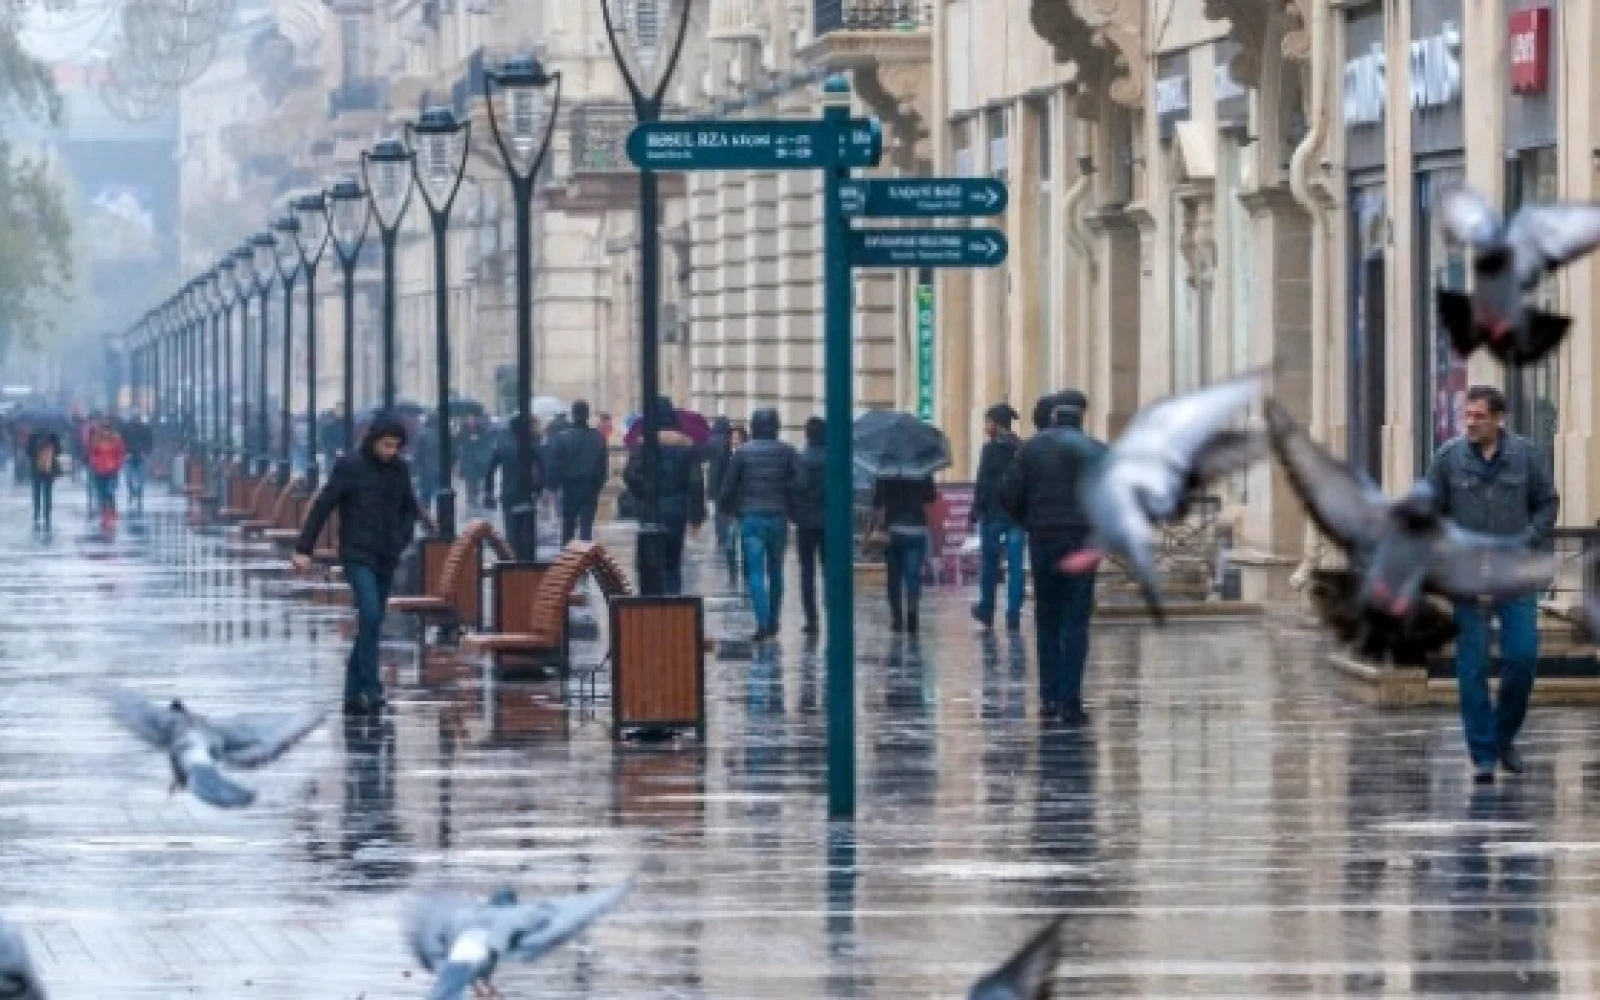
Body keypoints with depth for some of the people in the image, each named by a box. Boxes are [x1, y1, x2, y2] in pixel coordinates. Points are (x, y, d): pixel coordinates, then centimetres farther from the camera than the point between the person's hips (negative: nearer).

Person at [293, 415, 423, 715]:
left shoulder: (399, 469, 7)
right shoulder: (349, 466, -8)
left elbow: (410, 509, 20)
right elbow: (322, 507, -7)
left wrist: (403, 538, 3)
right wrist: (304, 549, -10)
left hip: (387, 558, 5)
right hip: (357, 555, -5)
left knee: (372, 623, 6)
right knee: (370, 617, -19)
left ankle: (354, 693, 12)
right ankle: (371, 688, -18)